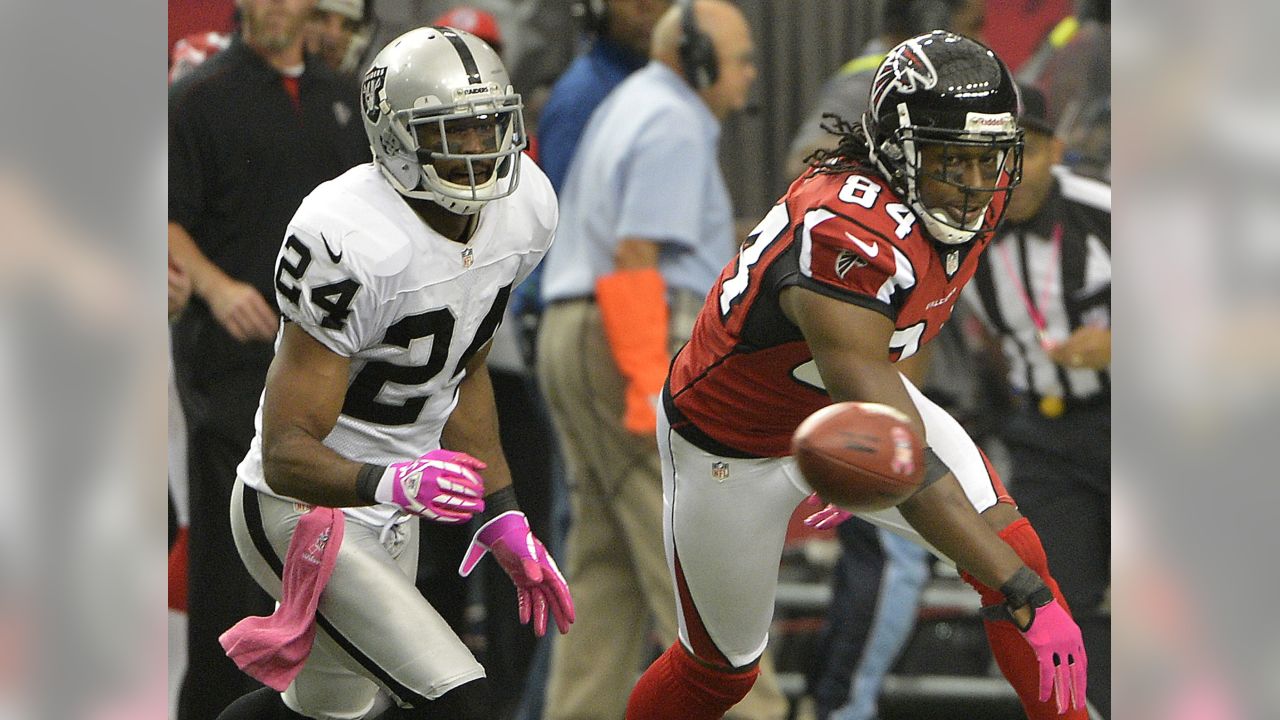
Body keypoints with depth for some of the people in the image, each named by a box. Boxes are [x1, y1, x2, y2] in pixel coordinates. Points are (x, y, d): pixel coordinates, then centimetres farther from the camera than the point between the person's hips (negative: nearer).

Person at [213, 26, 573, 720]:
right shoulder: (352, 244, -31)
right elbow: (287, 454, -29)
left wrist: (503, 519, 9)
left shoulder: (520, 212, -6)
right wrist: (395, 482, -47)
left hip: (387, 520, 9)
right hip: (303, 511, -9)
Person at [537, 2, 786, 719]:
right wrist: (650, 383, -23)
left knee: (605, 561, 9)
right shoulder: (674, 124, -10)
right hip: (645, 342, -10)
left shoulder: (627, 108, 22)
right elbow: (636, 257, -19)